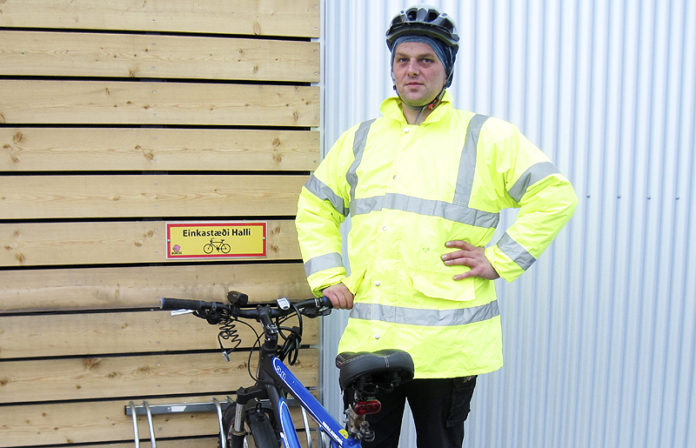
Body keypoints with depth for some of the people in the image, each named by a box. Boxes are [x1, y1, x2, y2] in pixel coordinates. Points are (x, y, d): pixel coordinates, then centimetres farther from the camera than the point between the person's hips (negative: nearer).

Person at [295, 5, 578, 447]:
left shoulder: (487, 137, 0)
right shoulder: (361, 138, 12)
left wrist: (500, 259, -9)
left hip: (447, 345, -3)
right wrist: (328, 277, 8)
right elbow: (315, 205, 19)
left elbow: (555, 194, -4)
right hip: (368, 340, 4)